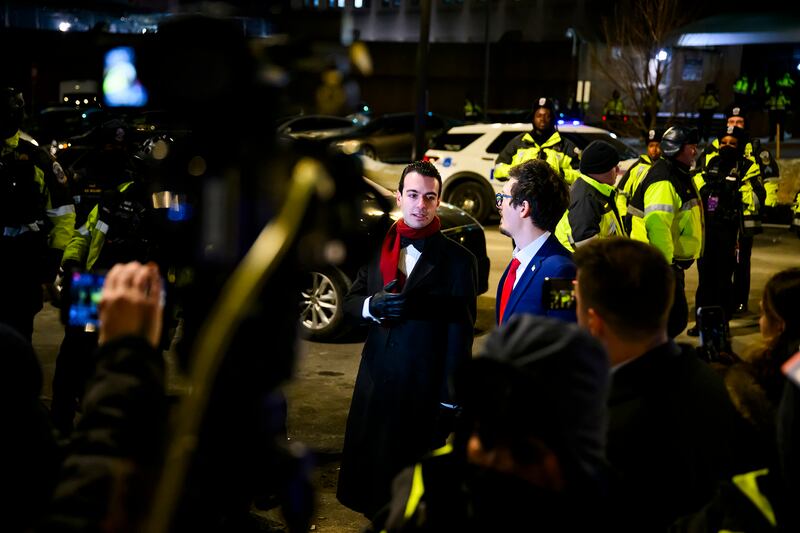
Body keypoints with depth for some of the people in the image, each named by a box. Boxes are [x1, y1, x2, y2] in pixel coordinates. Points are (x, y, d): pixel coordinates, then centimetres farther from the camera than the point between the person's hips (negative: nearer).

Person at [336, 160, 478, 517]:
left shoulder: (457, 259, -10)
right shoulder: (377, 246, 4)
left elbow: (460, 336, -10)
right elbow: (350, 301, 10)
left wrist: (450, 403, -11)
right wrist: (373, 305, -14)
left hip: (424, 389, -4)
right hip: (376, 381, 4)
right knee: (371, 469, 14)